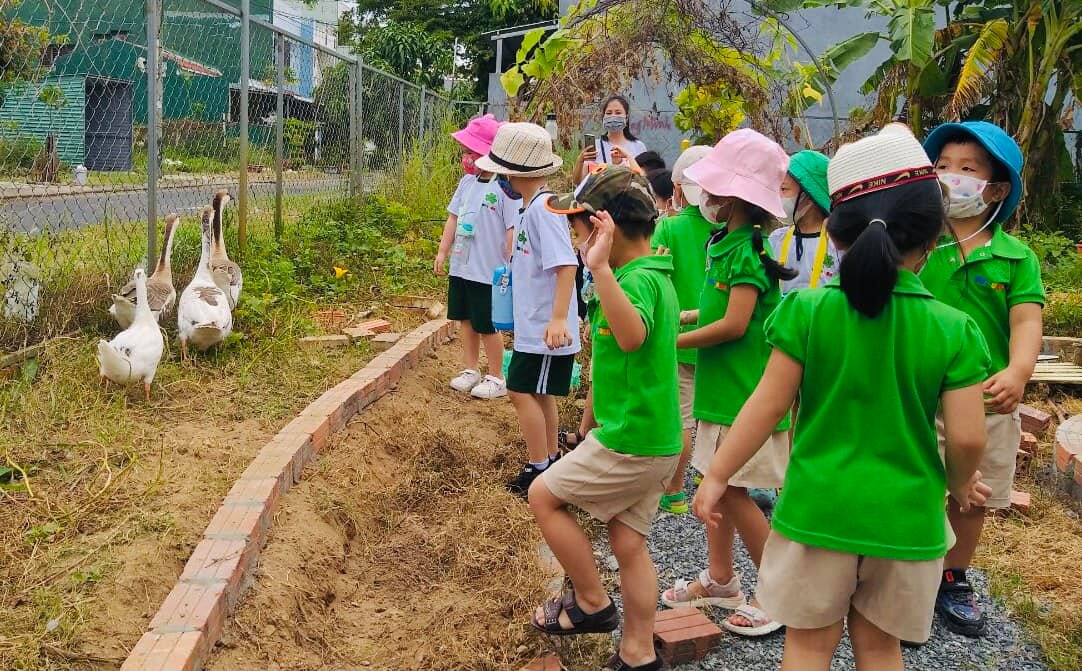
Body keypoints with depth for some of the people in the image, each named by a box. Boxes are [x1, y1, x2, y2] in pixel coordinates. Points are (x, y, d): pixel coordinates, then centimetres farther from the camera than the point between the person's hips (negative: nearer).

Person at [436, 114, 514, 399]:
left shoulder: (504, 187, -16)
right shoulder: (468, 182, 5)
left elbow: (513, 230, -17)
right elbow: (454, 217, 13)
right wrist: (443, 251, 11)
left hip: (488, 271, -7)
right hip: (461, 266, 7)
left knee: (487, 327, 3)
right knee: (467, 321, 17)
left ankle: (496, 378, 18)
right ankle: (470, 370, 31)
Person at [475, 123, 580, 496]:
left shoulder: (543, 209, -20)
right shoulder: (532, 207, 11)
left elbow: (566, 264, -27)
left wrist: (559, 318, -31)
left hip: (544, 329, -10)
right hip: (534, 325, 10)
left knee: (522, 392, -5)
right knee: (540, 394, 17)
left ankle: (538, 468, 5)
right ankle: (550, 459, 29)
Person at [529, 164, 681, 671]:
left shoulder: (639, 278, -21)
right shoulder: (655, 275, 12)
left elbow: (632, 336, -42)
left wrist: (601, 268, -48)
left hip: (629, 443, -10)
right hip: (655, 440, 10)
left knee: (543, 495, 6)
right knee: (628, 544, 14)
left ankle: (592, 603, 15)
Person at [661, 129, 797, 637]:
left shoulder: (746, 250, -19)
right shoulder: (726, 240, 9)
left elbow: (734, 324, -24)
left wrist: (673, 341, -17)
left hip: (742, 388, -9)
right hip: (721, 384, 9)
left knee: (732, 490, -2)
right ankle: (720, 580, 29)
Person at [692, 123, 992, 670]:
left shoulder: (806, 311, -11)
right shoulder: (955, 330, -9)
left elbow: (768, 406, -9)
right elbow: (967, 438, -9)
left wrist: (716, 476, 2)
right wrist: (960, 482, 13)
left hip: (818, 507, -1)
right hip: (905, 518, 1)